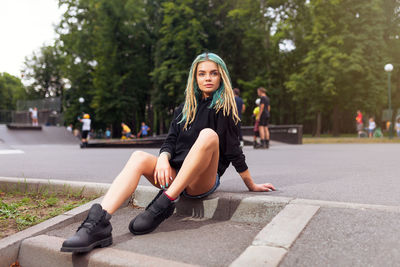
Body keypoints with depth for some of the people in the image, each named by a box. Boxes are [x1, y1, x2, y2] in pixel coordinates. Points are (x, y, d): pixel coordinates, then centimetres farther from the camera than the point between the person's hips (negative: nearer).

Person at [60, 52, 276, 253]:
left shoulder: (225, 109, 5)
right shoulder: (184, 110, 17)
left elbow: (234, 150, 5)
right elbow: (170, 141, 8)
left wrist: (251, 186, 6)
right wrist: (163, 158, -14)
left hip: (202, 182, -4)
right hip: (176, 175, 4)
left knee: (209, 134, -31)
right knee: (139, 157, -23)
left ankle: (164, 203, -35)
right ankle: (99, 222, -43)